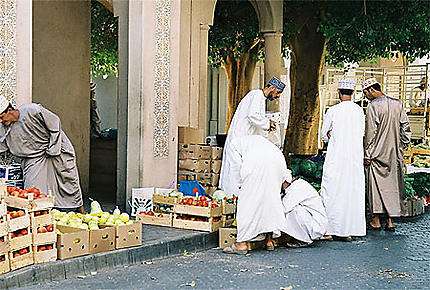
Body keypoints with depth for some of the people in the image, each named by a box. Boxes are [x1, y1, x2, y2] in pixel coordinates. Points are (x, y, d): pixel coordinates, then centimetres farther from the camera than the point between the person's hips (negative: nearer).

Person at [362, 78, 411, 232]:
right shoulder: (397, 103, 5)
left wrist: (368, 155, -9)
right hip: (394, 153, 5)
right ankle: (390, 222, 11)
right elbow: (405, 126, 8)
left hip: (377, 154, -5)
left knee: (376, 186, 4)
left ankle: (376, 221, 7)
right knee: (392, 185, 9)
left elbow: (370, 133, -14)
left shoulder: (373, 106, -13)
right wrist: (401, 145, 16)